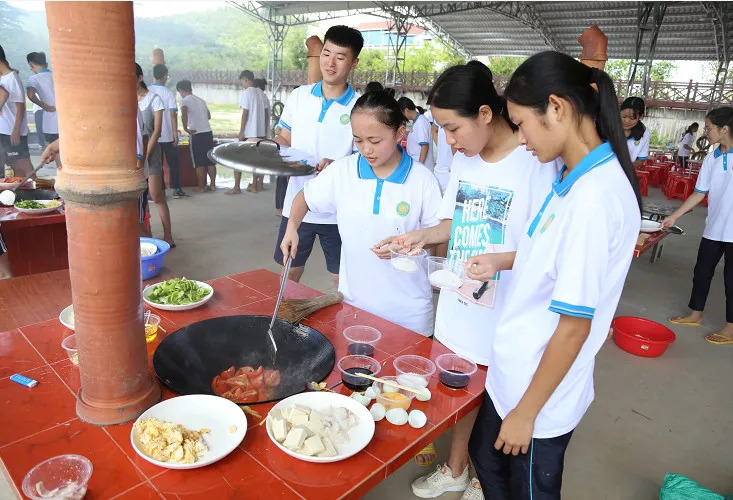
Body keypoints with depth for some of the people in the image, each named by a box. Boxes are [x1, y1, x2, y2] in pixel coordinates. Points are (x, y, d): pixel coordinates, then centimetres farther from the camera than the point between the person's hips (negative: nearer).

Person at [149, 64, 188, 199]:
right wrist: (175, 134, -7)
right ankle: (177, 190, 9)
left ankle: (160, 191, 8)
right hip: (167, 135, -2)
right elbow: (173, 114, -11)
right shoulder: (169, 93, -7)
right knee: (173, 163, 8)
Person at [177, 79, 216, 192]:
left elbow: (184, 114, -24)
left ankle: (201, 187, 5)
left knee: (199, 163, 1)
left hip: (196, 134, -6)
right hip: (208, 132, 6)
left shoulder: (184, 100, -4)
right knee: (210, 161, 9)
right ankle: (213, 185, 13)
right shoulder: (201, 100, 15)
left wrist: (186, 128, -16)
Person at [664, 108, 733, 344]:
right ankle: (695, 315, 31)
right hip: (713, 229, 6)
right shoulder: (711, 159, 4)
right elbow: (699, 193, 10)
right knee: (702, 271, 14)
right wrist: (674, 216, 9)